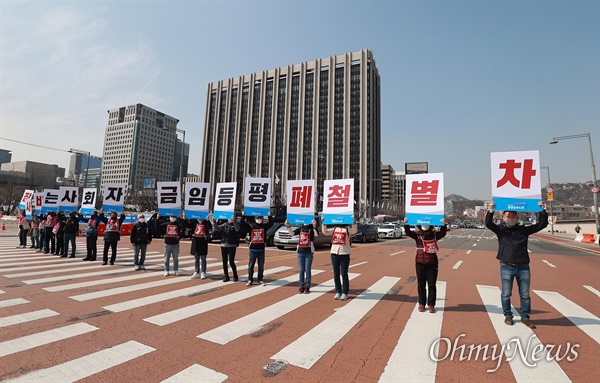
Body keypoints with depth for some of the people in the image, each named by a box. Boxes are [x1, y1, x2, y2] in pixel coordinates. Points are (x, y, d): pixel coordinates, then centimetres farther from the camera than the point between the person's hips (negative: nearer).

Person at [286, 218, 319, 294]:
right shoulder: (301, 228, 8)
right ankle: (301, 286, 19)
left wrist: (315, 227, -44)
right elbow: (292, 233, -1)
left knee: (307, 270, 3)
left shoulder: (312, 227, -5)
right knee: (301, 270, 9)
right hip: (300, 252, 4)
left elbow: (316, 234, -25)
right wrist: (288, 226, -18)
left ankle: (307, 286, 14)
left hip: (309, 252, -4)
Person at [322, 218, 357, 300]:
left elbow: (354, 230, -19)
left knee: (344, 274, 2)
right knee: (336, 274, 9)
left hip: (345, 254, -4)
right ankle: (338, 292, 21)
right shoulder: (334, 229, 11)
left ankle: (345, 293, 14)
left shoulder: (348, 229, 0)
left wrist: (354, 222, -33)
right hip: (334, 253, 4)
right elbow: (325, 232, 1)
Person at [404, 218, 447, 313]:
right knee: (421, 284, 9)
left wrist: (443, 225, -30)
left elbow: (443, 234, -13)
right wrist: (406, 224, -28)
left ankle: (431, 305, 15)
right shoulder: (417, 234, 3)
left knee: (432, 285, 5)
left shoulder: (434, 234, 3)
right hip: (420, 262, 1)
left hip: (432, 263, -1)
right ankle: (421, 304, 20)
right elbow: (408, 232, -11)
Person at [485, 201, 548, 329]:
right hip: (506, 267, -2)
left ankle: (525, 317, 24)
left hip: (523, 267, 2)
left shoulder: (524, 230, 10)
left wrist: (543, 211, 1)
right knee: (506, 294, 6)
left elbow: (542, 224, 10)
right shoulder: (500, 229, 4)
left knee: (525, 295, 10)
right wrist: (491, 210, -24)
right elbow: (488, 223, -12)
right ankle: (508, 316, 21)